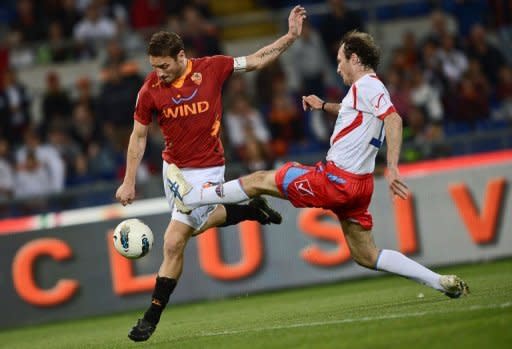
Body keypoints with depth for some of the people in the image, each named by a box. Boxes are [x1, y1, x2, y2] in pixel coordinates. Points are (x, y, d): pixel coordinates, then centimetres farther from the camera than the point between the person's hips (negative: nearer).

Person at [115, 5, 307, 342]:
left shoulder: (211, 68, -14)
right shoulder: (150, 90, -10)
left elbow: (256, 61, 0)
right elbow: (139, 136, 0)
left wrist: (291, 36, -7)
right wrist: (129, 182, -3)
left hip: (205, 169, -4)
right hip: (172, 167, 4)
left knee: (173, 244, -8)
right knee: (196, 224, 19)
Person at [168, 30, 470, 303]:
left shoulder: (366, 86, -11)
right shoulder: (370, 89, 19)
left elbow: (394, 120, -27)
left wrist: (393, 168, -34)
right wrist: (324, 106, 37)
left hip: (336, 179, -9)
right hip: (358, 184, 9)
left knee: (261, 181, 4)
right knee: (366, 256, 12)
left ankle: (193, 197, 15)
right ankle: (441, 282, 5)